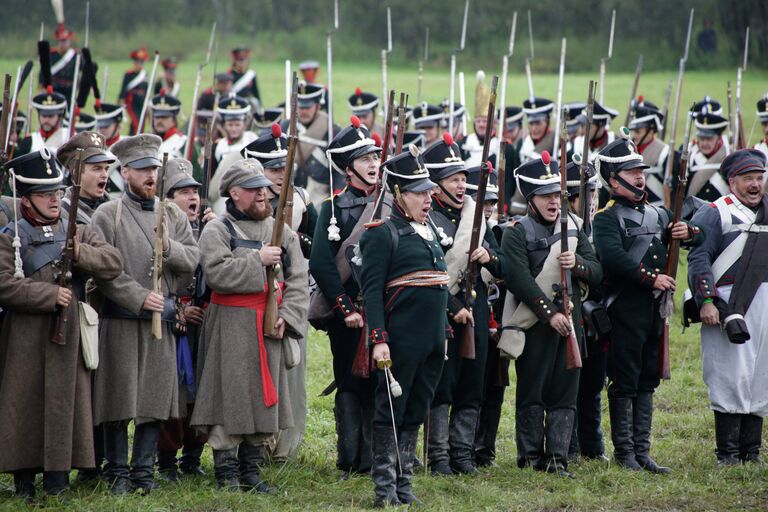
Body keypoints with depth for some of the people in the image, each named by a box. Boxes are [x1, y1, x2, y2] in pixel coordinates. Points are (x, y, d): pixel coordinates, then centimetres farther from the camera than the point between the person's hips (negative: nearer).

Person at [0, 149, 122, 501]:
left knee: (65, 402, 3)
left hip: (70, 332, 3)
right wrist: (50, 295, -16)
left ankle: (58, 474, 10)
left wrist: (79, 253, -16)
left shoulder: (79, 233, 12)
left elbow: (114, 264, 0)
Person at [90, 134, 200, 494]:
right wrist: (140, 298, -14)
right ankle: (117, 474, 6)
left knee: (155, 399, 3)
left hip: (161, 319, 4)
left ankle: (143, 472, 10)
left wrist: (169, 247, -13)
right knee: (120, 398, -2)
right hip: (120, 320, -4)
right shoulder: (107, 216, -1)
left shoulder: (174, 216, 14)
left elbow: (192, 260, 7)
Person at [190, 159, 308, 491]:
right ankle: (227, 473, 1)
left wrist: (287, 317, -6)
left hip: (270, 327, 5)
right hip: (230, 327, -5)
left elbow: (297, 280, 8)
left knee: (265, 395, 8)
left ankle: (251, 469, 17)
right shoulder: (217, 231, -2)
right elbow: (217, 273, -18)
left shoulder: (281, 232, 12)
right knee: (229, 395, -5)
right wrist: (258, 260, -17)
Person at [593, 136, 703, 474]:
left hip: (655, 307, 7)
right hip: (624, 309, -7)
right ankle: (624, 452, 4)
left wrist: (688, 232, 0)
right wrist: (652, 278, -23)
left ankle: (642, 451, 15)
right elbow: (613, 257, -22)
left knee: (647, 382, 10)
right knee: (624, 383, -2)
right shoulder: (607, 219, -5)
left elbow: (700, 237, 23)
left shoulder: (658, 215, 18)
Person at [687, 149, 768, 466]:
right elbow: (699, 259, -8)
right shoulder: (715, 214, -2)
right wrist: (706, 301, -16)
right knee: (731, 376, -8)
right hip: (728, 306, -6)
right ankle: (727, 452, -3)